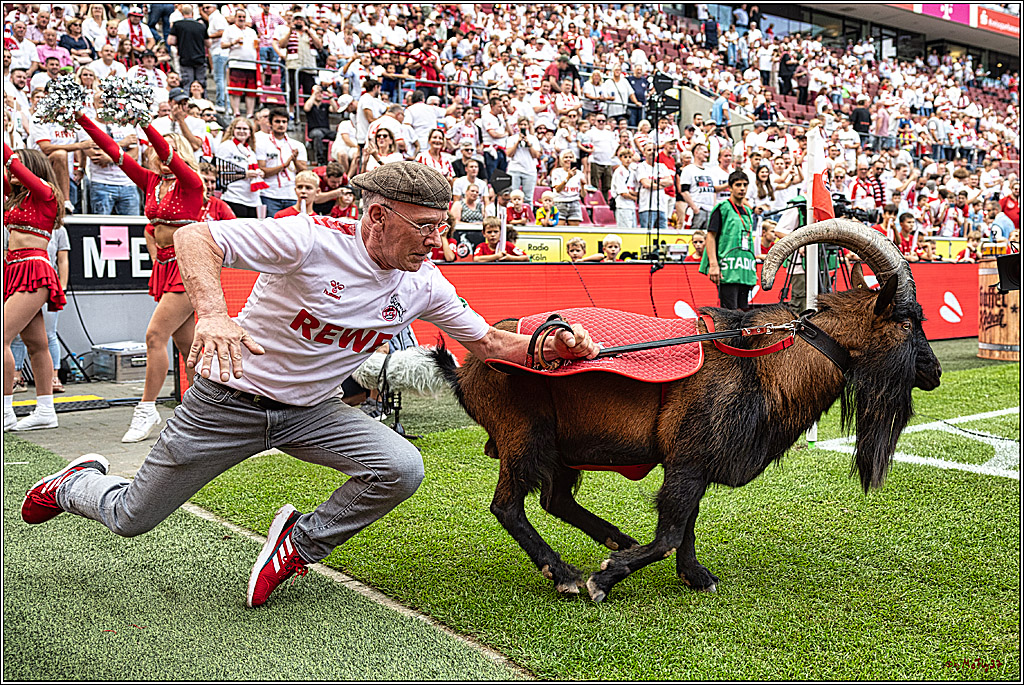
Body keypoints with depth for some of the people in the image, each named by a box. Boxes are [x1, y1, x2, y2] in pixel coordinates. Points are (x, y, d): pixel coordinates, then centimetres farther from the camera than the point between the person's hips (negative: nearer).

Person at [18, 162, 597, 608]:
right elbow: (195, 236, -27)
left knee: (403, 469, -21)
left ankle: (301, 542, 4)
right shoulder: (312, 239, -26)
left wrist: (553, 345, -19)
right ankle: (76, 483, 45)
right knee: (131, 517, 8)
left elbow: (488, 342, -1)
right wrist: (213, 313, -45)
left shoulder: (424, 285, -9)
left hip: (312, 411, 4)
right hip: (229, 402, -4)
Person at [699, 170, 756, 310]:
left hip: (745, 272, 7)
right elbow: (710, 237, -7)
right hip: (728, 271, -7)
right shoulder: (722, 208, -1)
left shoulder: (748, 211, 21)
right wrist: (714, 265, -18)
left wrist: (753, 270, 21)